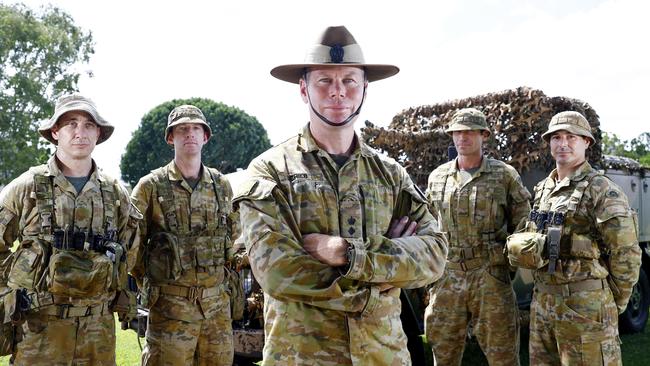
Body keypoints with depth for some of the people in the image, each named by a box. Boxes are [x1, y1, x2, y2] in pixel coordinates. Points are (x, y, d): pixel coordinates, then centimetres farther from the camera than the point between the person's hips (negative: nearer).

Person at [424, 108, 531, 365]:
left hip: (490, 277, -3)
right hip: (447, 277, 3)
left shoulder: (505, 175, 1)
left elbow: (522, 226, 6)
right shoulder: (437, 177, 11)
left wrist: (510, 259, 0)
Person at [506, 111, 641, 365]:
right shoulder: (543, 189, 13)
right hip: (542, 301, 7)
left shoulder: (601, 190, -9)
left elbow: (626, 255, -9)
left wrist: (614, 305, -3)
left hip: (585, 304, -7)